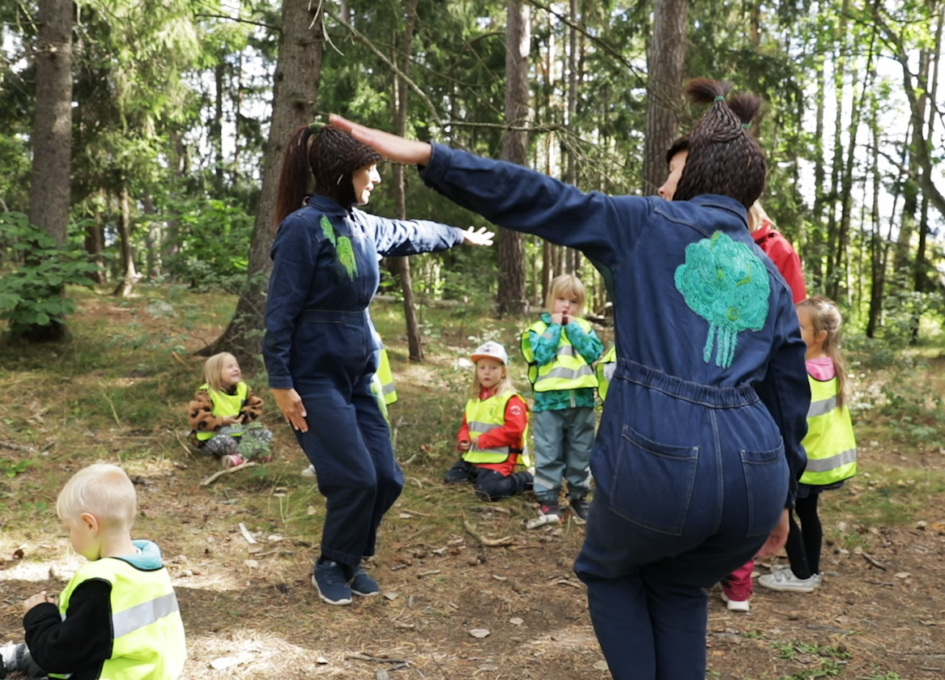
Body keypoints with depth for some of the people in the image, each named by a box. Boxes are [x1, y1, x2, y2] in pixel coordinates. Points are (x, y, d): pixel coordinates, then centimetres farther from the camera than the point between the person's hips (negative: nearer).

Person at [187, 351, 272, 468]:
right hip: (212, 436, -6)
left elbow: (255, 406, 8)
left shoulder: (243, 389, 3)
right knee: (223, 441, -40)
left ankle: (240, 455, -29)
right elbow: (196, 418, -23)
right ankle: (259, 449, -30)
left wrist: (243, 417, -13)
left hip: (238, 433, 6)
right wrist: (222, 421, -27)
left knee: (265, 433, -9)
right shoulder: (206, 393, -15)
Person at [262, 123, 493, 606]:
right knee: (356, 479, -8)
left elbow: (411, 234, 28)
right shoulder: (304, 226, -16)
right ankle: (332, 567, 18)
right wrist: (280, 384, -17)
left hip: (358, 375, 8)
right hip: (315, 379, -8)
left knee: (386, 479, 5)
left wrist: (461, 236, 43)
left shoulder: (363, 225, 8)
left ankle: (350, 560, 28)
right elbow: (280, 311, -16)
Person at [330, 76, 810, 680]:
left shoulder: (646, 225, 5)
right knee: (677, 589, 33)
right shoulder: (773, 279, 17)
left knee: (609, 571, 30)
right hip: (752, 473, 5)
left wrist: (426, 155, -6)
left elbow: (538, 199, -4)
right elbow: (790, 398, 20)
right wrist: (783, 499, 31)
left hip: (658, 461, -4)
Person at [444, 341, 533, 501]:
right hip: (472, 457, 8)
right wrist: (463, 440, 0)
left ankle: (525, 479, -3)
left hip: (496, 460, -8)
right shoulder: (474, 399, 15)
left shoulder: (510, 399, -12)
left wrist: (483, 440, -20)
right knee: (451, 479, 5)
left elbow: (513, 429, -22)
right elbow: (465, 425, 24)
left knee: (488, 490, -26)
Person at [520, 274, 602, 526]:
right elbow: (542, 354, -16)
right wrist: (555, 326, -10)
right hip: (550, 401, -2)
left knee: (580, 454, 12)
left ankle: (578, 497, 24)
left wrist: (572, 326, -8)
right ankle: (548, 502, 6)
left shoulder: (585, 327, 8)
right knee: (548, 454, 1)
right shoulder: (539, 328, 1)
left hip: (582, 400, 2)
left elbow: (594, 352, -9)